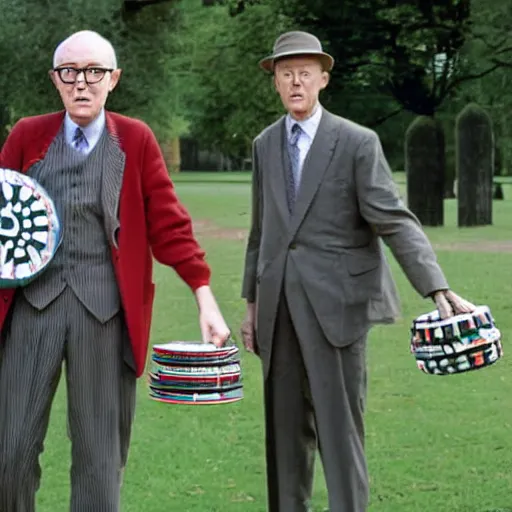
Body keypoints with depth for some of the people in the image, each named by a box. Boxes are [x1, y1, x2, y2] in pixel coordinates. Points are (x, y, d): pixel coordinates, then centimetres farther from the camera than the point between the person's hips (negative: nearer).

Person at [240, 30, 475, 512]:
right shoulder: (265, 144, 12)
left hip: (336, 303, -5)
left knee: (339, 427, -5)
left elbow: (394, 222, -10)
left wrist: (438, 289, -21)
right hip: (279, 305, 5)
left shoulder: (358, 142, -4)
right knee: (285, 427, 8)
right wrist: (252, 301, 17)